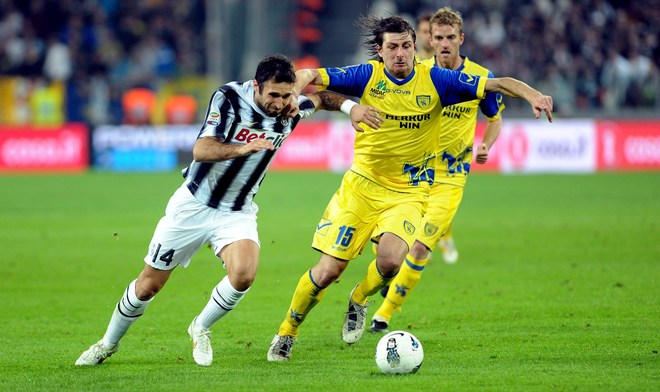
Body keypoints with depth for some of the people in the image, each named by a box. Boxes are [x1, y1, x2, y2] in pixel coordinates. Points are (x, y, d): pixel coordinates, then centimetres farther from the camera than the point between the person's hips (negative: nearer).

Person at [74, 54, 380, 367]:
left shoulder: (290, 109, -9)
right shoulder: (229, 98, -20)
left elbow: (321, 97, 15)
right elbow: (201, 151, -31)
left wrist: (350, 106, -3)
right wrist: (243, 148, -47)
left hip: (237, 212, 2)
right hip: (193, 206, -2)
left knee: (244, 274, -26)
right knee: (149, 284, 5)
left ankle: (201, 328, 2)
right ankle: (109, 344, 30)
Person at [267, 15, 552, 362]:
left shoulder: (434, 80, -6)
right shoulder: (368, 76, -6)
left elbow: (496, 84, -9)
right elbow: (309, 77, -11)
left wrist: (533, 95, -26)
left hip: (408, 193, 0)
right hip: (361, 186, 0)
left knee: (390, 261, -27)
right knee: (328, 271, -5)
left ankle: (359, 300, 8)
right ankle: (287, 333, 19)